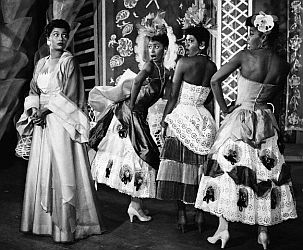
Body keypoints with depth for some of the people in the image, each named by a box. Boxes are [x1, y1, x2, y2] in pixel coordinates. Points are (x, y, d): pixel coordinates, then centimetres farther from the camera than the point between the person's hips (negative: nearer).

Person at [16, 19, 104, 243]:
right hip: (43, 122, 6)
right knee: (41, 170, 9)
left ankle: (66, 225, 2)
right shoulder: (41, 63, 15)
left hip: (61, 121, -6)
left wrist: (46, 110, -15)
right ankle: (43, 220, 21)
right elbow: (34, 91, 13)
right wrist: (33, 109, -6)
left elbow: (68, 95, -10)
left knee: (63, 170, -5)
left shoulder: (68, 61, -3)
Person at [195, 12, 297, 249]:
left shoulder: (245, 56, -12)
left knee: (226, 167, 6)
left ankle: (223, 229, 7)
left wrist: (225, 108, -2)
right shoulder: (283, 65, 0)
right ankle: (264, 231, 17)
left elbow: (215, 81, -13)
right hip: (266, 121, 4)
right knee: (266, 171, 11)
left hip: (239, 120, -4)